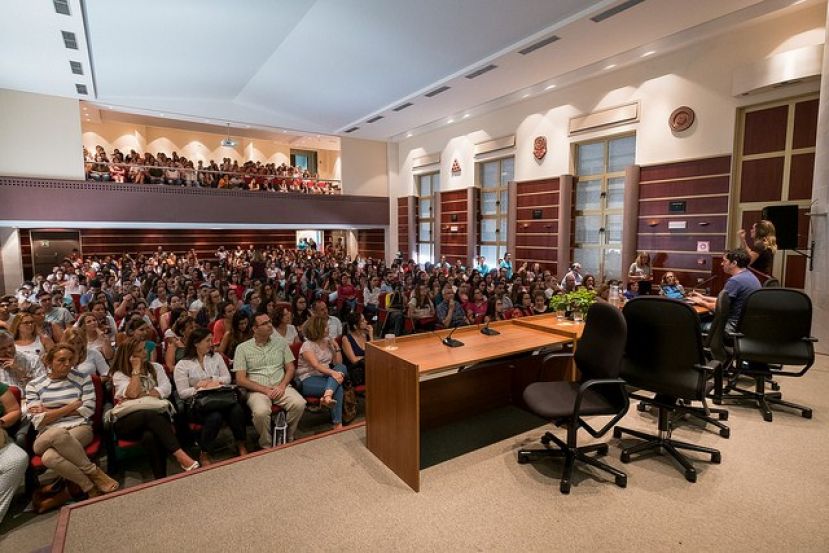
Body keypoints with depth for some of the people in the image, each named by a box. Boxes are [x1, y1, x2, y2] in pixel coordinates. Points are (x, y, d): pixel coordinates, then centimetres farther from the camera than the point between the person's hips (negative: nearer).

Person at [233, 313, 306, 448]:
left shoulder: (280, 342, 11)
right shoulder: (242, 348, 3)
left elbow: (290, 368, 10)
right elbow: (240, 379, -2)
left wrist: (282, 386, -9)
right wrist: (265, 390, -11)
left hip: (281, 387, 2)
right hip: (257, 390, -2)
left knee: (300, 404, -25)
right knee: (261, 412, -34)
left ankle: (289, 439, -1)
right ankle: (266, 446, -7)